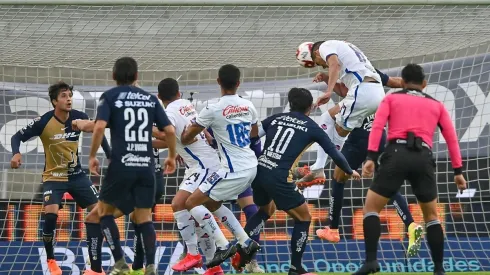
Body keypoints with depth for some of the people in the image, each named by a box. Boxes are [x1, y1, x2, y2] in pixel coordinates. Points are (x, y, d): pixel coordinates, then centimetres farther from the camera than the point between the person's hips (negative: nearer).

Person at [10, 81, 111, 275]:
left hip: (76, 175, 4)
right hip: (53, 176, -4)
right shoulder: (43, 122, -19)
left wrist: (110, 156, 5)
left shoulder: (79, 117, -10)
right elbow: (17, 137, -12)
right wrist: (16, 153, -32)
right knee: (51, 213, -25)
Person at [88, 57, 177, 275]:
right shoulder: (150, 99, 12)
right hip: (146, 165, 3)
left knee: (104, 211, 14)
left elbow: (99, 127, -12)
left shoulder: (110, 97, 3)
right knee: (144, 218, 10)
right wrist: (172, 156, 22)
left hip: (121, 164, -3)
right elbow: (169, 130, 7)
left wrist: (92, 156, -3)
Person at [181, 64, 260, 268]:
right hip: (251, 167, 8)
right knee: (213, 203, 24)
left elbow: (186, 138, -4)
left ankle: (223, 247, -8)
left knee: (192, 203, -1)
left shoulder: (213, 110, -14)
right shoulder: (248, 106, 6)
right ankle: (246, 243, 18)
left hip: (234, 171, -8)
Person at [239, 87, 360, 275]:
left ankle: (241, 252, 20)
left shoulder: (276, 118, 16)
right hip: (279, 178, -5)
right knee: (304, 218, 13)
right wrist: (350, 171, 30)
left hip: (258, 171, 5)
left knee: (266, 210, 33)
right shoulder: (311, 127, 7)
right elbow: (333, 152, 14)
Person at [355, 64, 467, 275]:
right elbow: (451, 137, 15)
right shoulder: (436, 105, 24)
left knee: (371, 208, 7)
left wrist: (371, 157, -6)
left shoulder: (391, 99, 18)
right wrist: (458, 170, 13)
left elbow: (377, 126, 2)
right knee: (431, 215, 18)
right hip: (424, 159, 2)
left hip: (396, 154, -2)